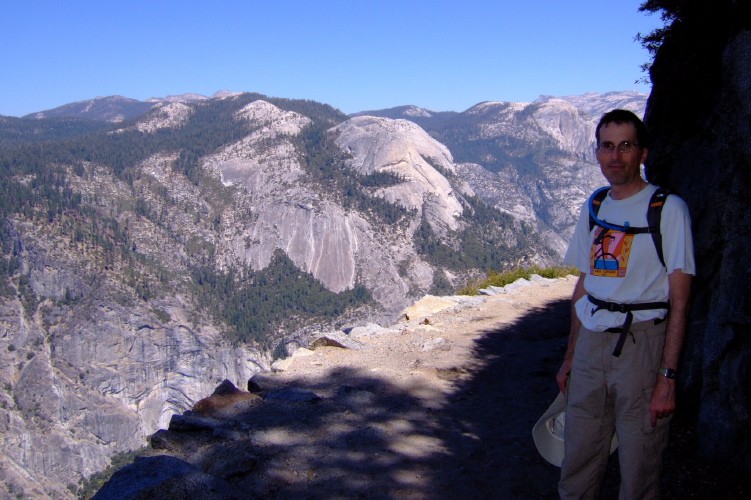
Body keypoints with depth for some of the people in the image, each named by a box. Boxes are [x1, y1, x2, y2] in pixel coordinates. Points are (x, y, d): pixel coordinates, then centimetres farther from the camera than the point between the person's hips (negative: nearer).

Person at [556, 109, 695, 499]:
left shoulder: (668, 208, -5)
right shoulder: (594, 208, 12)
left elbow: (679, 301, -8)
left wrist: (667, 377, -14)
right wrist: (570, 358, 16)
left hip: (642, 343, -5)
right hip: (591, 343, 5)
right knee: (577, 465, 10)